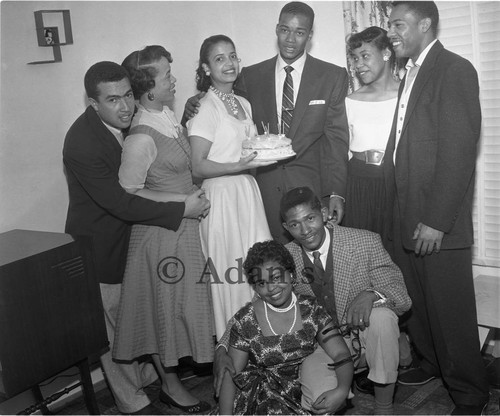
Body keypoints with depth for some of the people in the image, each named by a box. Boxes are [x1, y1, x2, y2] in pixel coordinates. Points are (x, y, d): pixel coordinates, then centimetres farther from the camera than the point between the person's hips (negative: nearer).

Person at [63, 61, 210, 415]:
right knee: (114, 325, 10)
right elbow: (119, 202, -30)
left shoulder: (128, 121, -6)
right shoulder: (82, 143, -30)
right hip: (101, 246, -7)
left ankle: (147, 375, 46)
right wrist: (182, 210, -27)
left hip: (129, 234, 8)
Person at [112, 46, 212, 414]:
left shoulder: (169, 116, 2)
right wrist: (184, 201, -18)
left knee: (185, 300, 19)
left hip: (184, 224, 8)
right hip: (161, 233, -8)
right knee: (166, 304, 8)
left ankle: (173, 370, 40)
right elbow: (128, 194, -19)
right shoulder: (141, 138, -24)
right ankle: (170, 384, 28)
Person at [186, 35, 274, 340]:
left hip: (249, 192, 7)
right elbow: (199, 167, -14)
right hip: (222, 197, -7)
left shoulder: (244, 104, 14)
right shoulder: (206, 108, -10)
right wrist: (241, 165, -23)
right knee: (231, 272, -2)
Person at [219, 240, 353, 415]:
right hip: (261, 399, -4)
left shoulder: (311, 310, -3)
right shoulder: (246, 320, -6)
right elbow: (232, 376, -3)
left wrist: (342, 390, -29)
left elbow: (341, 354, -9)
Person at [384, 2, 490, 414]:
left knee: (450, 309, 3)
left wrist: (436, 220, -19)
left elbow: (459, 150, -16)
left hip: (439, 222, -7)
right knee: (418, 301, 16)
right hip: (407, 214, 7)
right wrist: (394, 204, 7)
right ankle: (431, 363, 36)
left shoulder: (454, 70, -9)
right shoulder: (412, 74, 16)